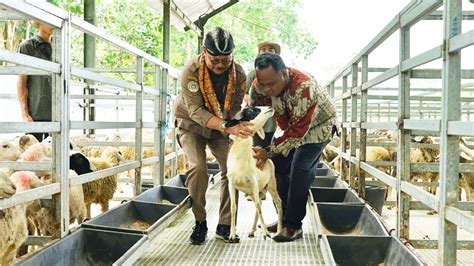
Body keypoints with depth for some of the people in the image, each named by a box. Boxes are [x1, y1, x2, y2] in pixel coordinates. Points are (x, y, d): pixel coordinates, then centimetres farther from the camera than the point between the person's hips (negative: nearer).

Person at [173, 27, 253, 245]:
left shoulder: (238, 73, -20)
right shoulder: (191, 71, -29)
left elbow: (235, 109, -20)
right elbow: (196, 110, -35)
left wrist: (239, 129, -42)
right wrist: (226, 127, -47)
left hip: (221, 127, 3)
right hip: (192, 124, -3)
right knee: (198, 168, -22)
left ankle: (224, 226, 4)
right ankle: (199, 223, -4)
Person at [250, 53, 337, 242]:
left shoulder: (304, 87, -40)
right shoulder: (259, 85, -21)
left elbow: (298, 130, -36)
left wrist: (269, 151, -36)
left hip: (318, 125, -7)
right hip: (291, 126, 7)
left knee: (299, 171, -18)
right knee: (278, 165, 0)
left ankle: (293, 226, -10)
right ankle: (284, 218, 13)